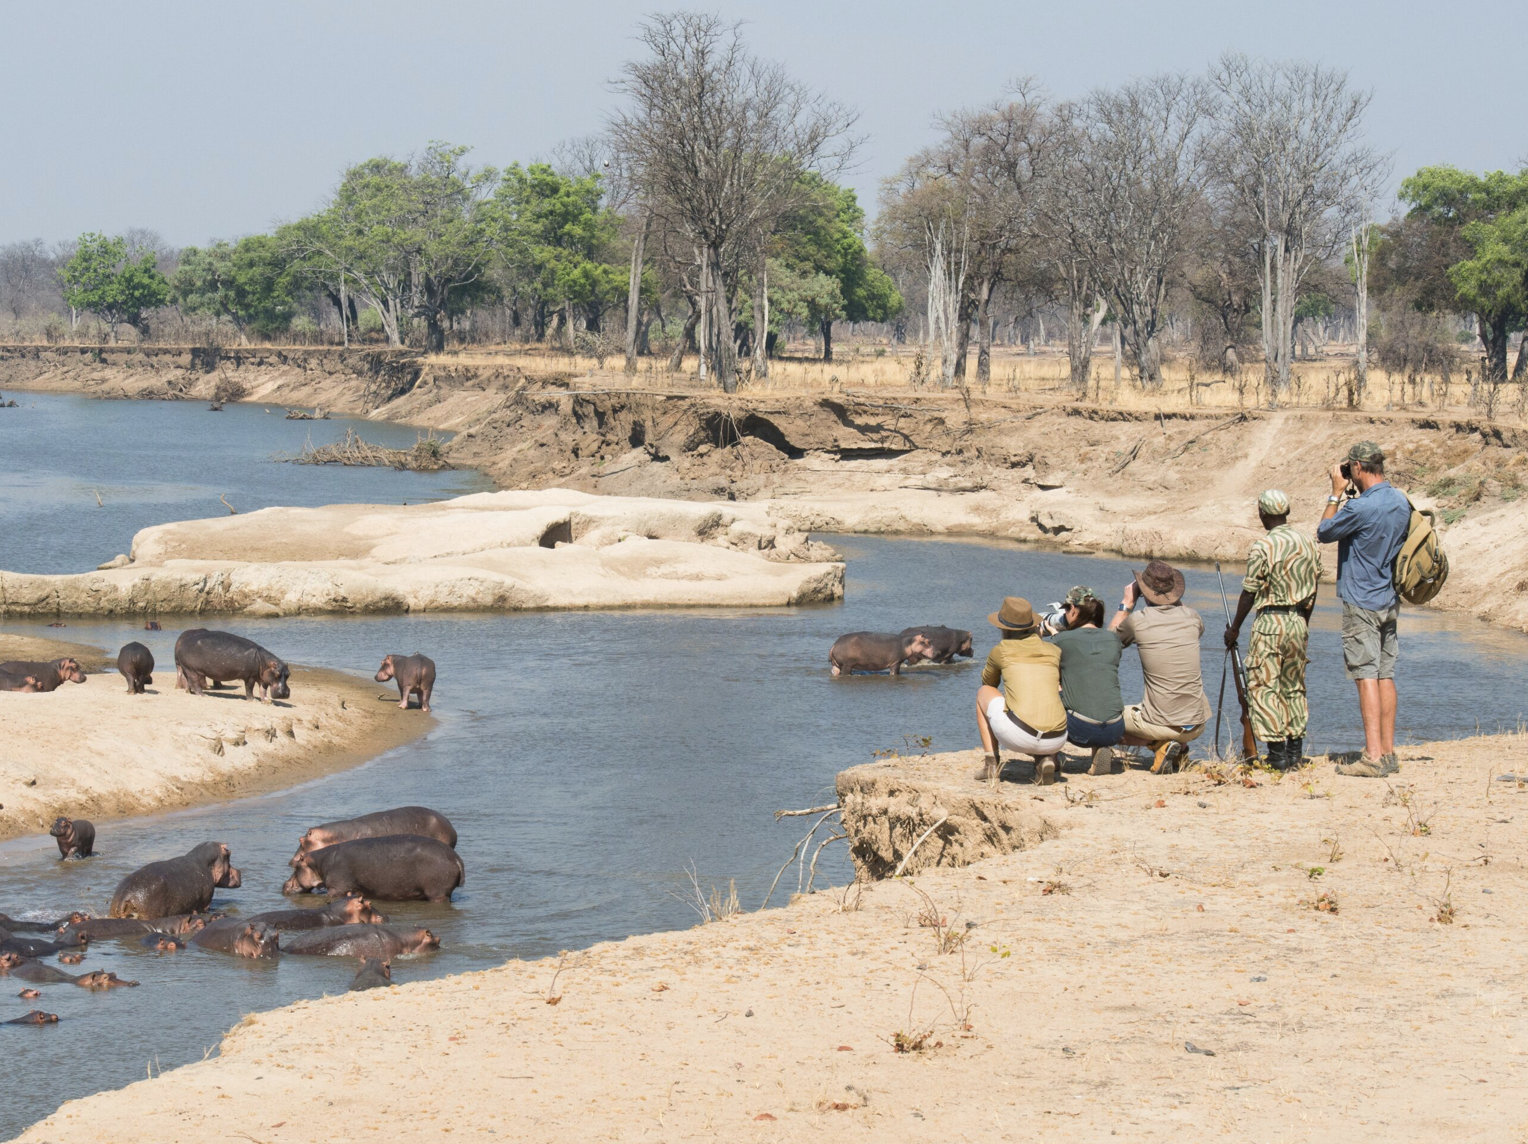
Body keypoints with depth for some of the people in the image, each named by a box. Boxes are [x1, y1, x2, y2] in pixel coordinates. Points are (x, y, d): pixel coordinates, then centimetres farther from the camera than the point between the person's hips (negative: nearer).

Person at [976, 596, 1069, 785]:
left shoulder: (1000, 652, 11)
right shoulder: (1054, 652, 17)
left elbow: (988, 683, 32)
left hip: (1018, 736, -3)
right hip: (1056, 741, 3)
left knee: (983, 693, 26)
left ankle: (992, 764, 16)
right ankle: (1047, 759, 10)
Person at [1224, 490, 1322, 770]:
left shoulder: (1263, 546, -12)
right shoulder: (1309, 544, 6)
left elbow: (1249, 592, -8)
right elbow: (1312, 590, 12)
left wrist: (1234, 629, 2)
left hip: (1270, 621, -6)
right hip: (1298, 621, 6)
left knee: (1264, 686, -1)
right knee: (1294, 687, 15)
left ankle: (1277, 754, -7)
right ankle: (1295, 751, 14)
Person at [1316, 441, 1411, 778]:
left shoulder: (1360, 507, -20)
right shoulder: (1401, 502, 5)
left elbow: (1323, 533, -6)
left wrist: (1337, 494, 1)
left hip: (1361, 602, -8)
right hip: (1390, 601, 8)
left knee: (1366, 675, -8)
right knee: (1386, 674, 11)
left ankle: (1373, 757, -12)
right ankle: (1388, 752, 13)